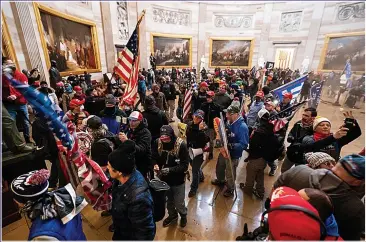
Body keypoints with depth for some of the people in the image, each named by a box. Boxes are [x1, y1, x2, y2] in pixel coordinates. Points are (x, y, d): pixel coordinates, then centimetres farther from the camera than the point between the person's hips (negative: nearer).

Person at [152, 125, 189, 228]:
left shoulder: (181, 145, -24)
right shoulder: (157, 142, -14)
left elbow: (184, 166, -21)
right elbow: (153, 157, -1)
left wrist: (169, 169, -32)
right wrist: (155, 164, -22)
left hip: (178, 179, -3)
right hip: (164, 178, 4)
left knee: (179, 203, 11)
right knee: (169, 200, 24)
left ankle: (183, 215, 46)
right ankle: (172, 215, 55)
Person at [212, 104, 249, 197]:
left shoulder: (242, 127, -29)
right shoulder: (229, 122, -7)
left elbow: (243, 144, -30)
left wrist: (230, 145, -40)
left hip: (233, 155, -7)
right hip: (224, 151, 7)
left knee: (230, 173, 15)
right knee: (219, 167, 29)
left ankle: (230, 189, 44)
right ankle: (220, 180, 59)